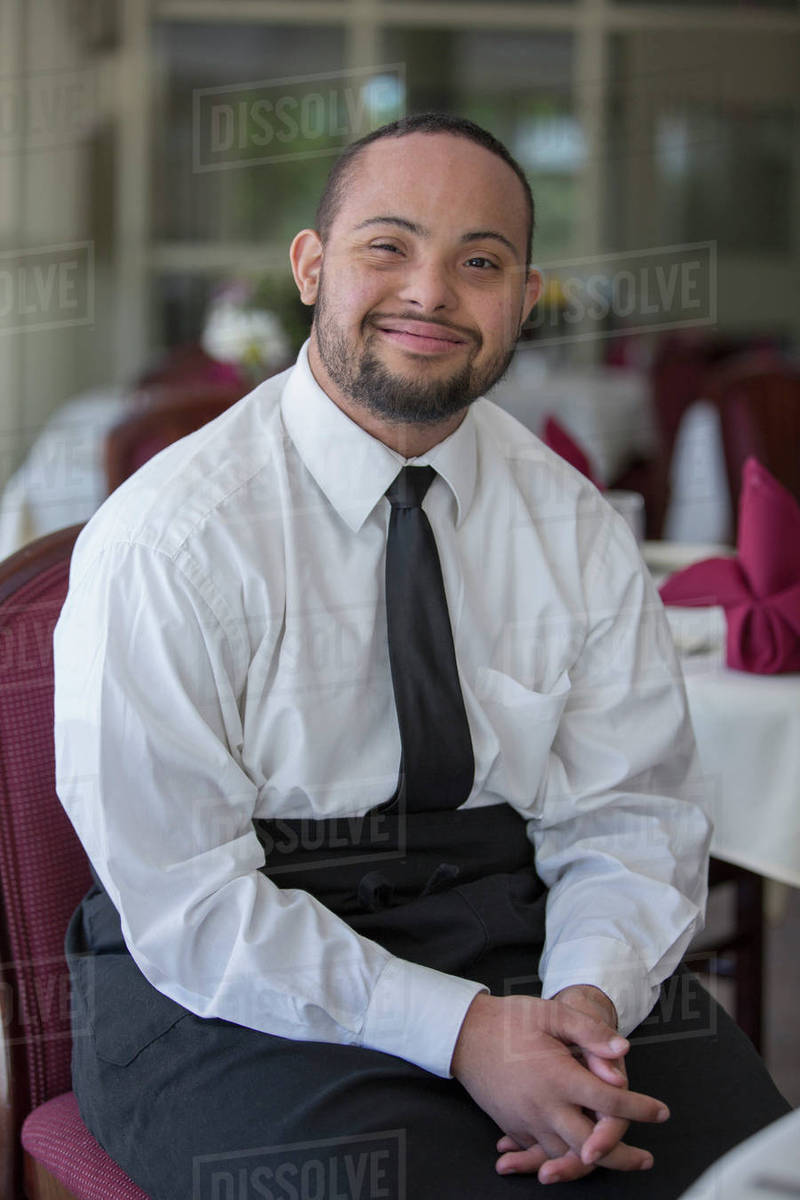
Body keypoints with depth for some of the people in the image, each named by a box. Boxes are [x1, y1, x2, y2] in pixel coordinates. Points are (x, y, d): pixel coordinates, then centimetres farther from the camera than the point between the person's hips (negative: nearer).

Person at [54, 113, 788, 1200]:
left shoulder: (577, 530, 4)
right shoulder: (169, 540, -11)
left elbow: (630, 809, 4)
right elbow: (183, 895, -14)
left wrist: (591, 994, -18)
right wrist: (458, 1029, -23)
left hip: (514, 932, 4)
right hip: (235, 989, -3)